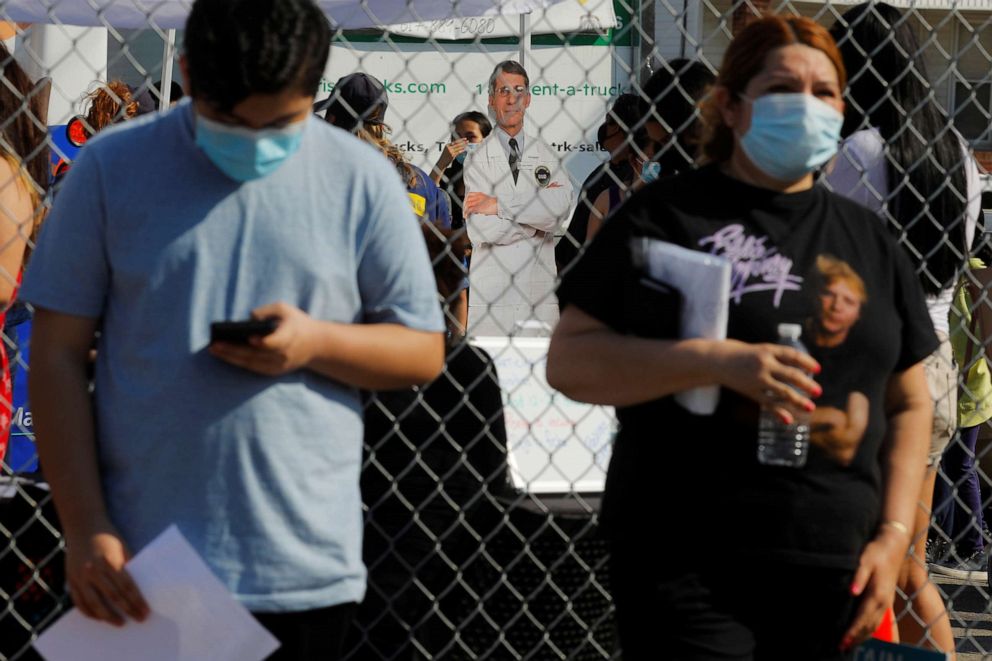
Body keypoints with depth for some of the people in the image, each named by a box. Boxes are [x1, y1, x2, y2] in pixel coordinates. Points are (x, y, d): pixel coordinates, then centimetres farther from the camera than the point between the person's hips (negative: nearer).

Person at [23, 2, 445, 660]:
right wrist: (86, 528, -7)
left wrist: (316, 343, -14)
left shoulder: (361, 180, 2)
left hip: (304, 571, 1)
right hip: (138, 565, -1)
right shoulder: (114, 167, -1)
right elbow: (59, 352, 0)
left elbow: (424, 351, 6)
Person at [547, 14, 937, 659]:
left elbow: (909, 402, 17)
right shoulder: (667, 215, -1)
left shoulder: (869, 239, 14)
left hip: (832, 580, 4)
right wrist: (715, 360, -20)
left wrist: (893, 534, 3)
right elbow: (569, 360, -7)